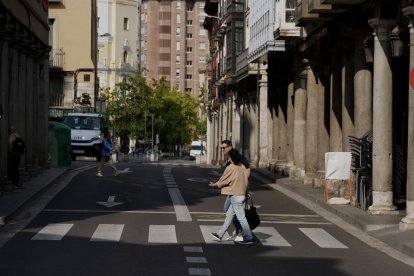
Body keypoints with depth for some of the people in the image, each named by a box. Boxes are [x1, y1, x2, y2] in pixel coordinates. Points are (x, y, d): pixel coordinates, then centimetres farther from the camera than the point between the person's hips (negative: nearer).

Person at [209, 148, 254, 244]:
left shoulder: (230, 168, -16)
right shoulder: (242, 167, 4)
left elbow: (223, 180, -6)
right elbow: (245, 179, 8)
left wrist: (214, 184, 11)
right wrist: (246, 192, 16)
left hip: (235, 196, -8)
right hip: (242, 194, 8)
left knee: (241, 217, -3)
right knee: (229, 215, 14)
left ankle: (249, 238, 0)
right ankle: (220, 234, 21)